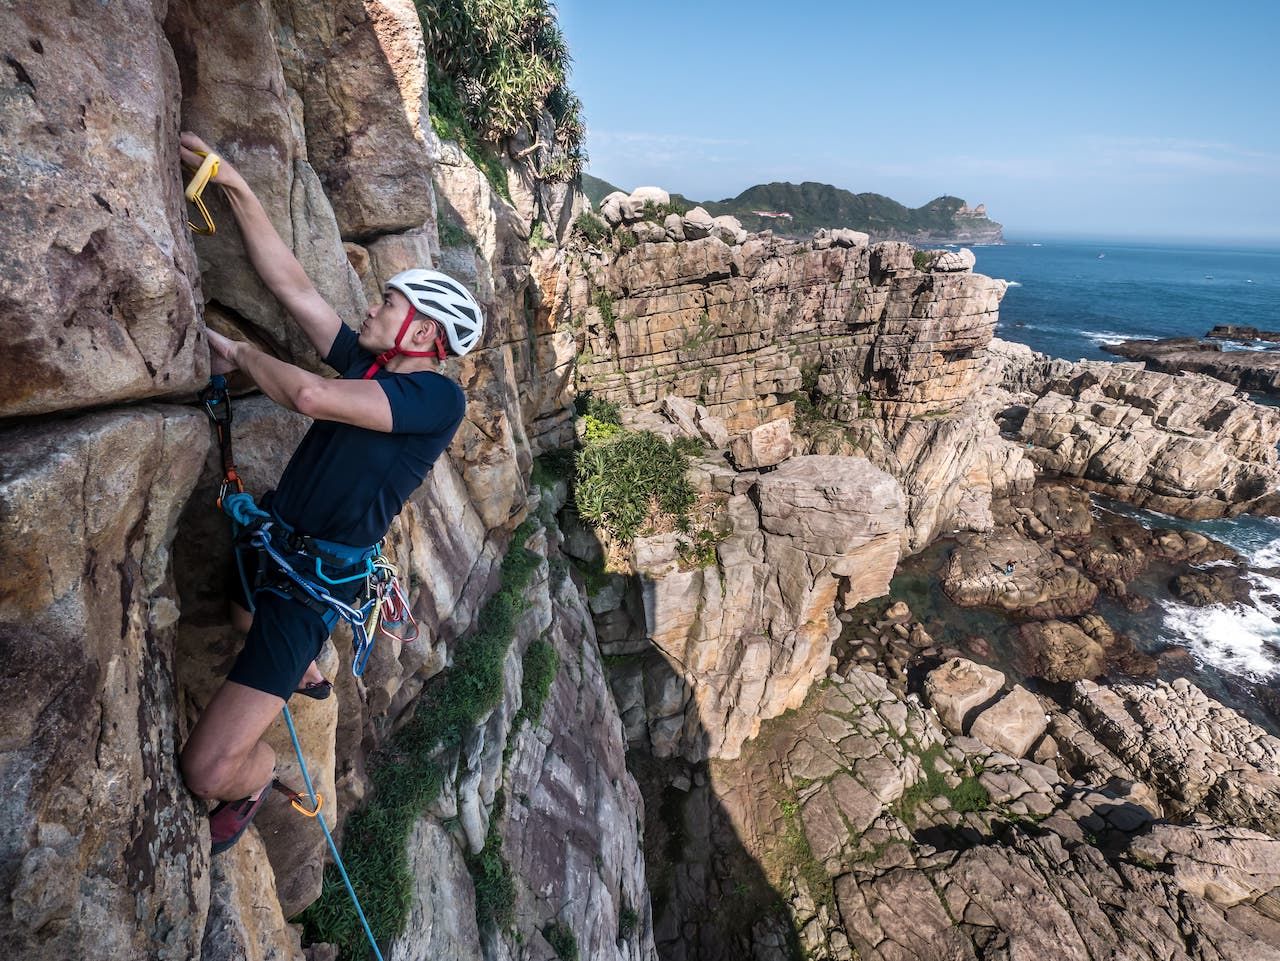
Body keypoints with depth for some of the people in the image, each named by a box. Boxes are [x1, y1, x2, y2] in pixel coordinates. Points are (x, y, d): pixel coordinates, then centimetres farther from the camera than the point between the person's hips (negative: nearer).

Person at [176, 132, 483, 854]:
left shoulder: (439, 398, -20)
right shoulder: (370, 365, 4)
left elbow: (311, 396, -31)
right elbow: (292, 285, 5)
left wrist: (241, 352, -12)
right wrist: (237, 186, 2)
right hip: (270, 542, 9)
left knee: (210, 768, -11)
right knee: (247, 617, 41)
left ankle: (252, 785, 27)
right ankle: (309, 675, 70)